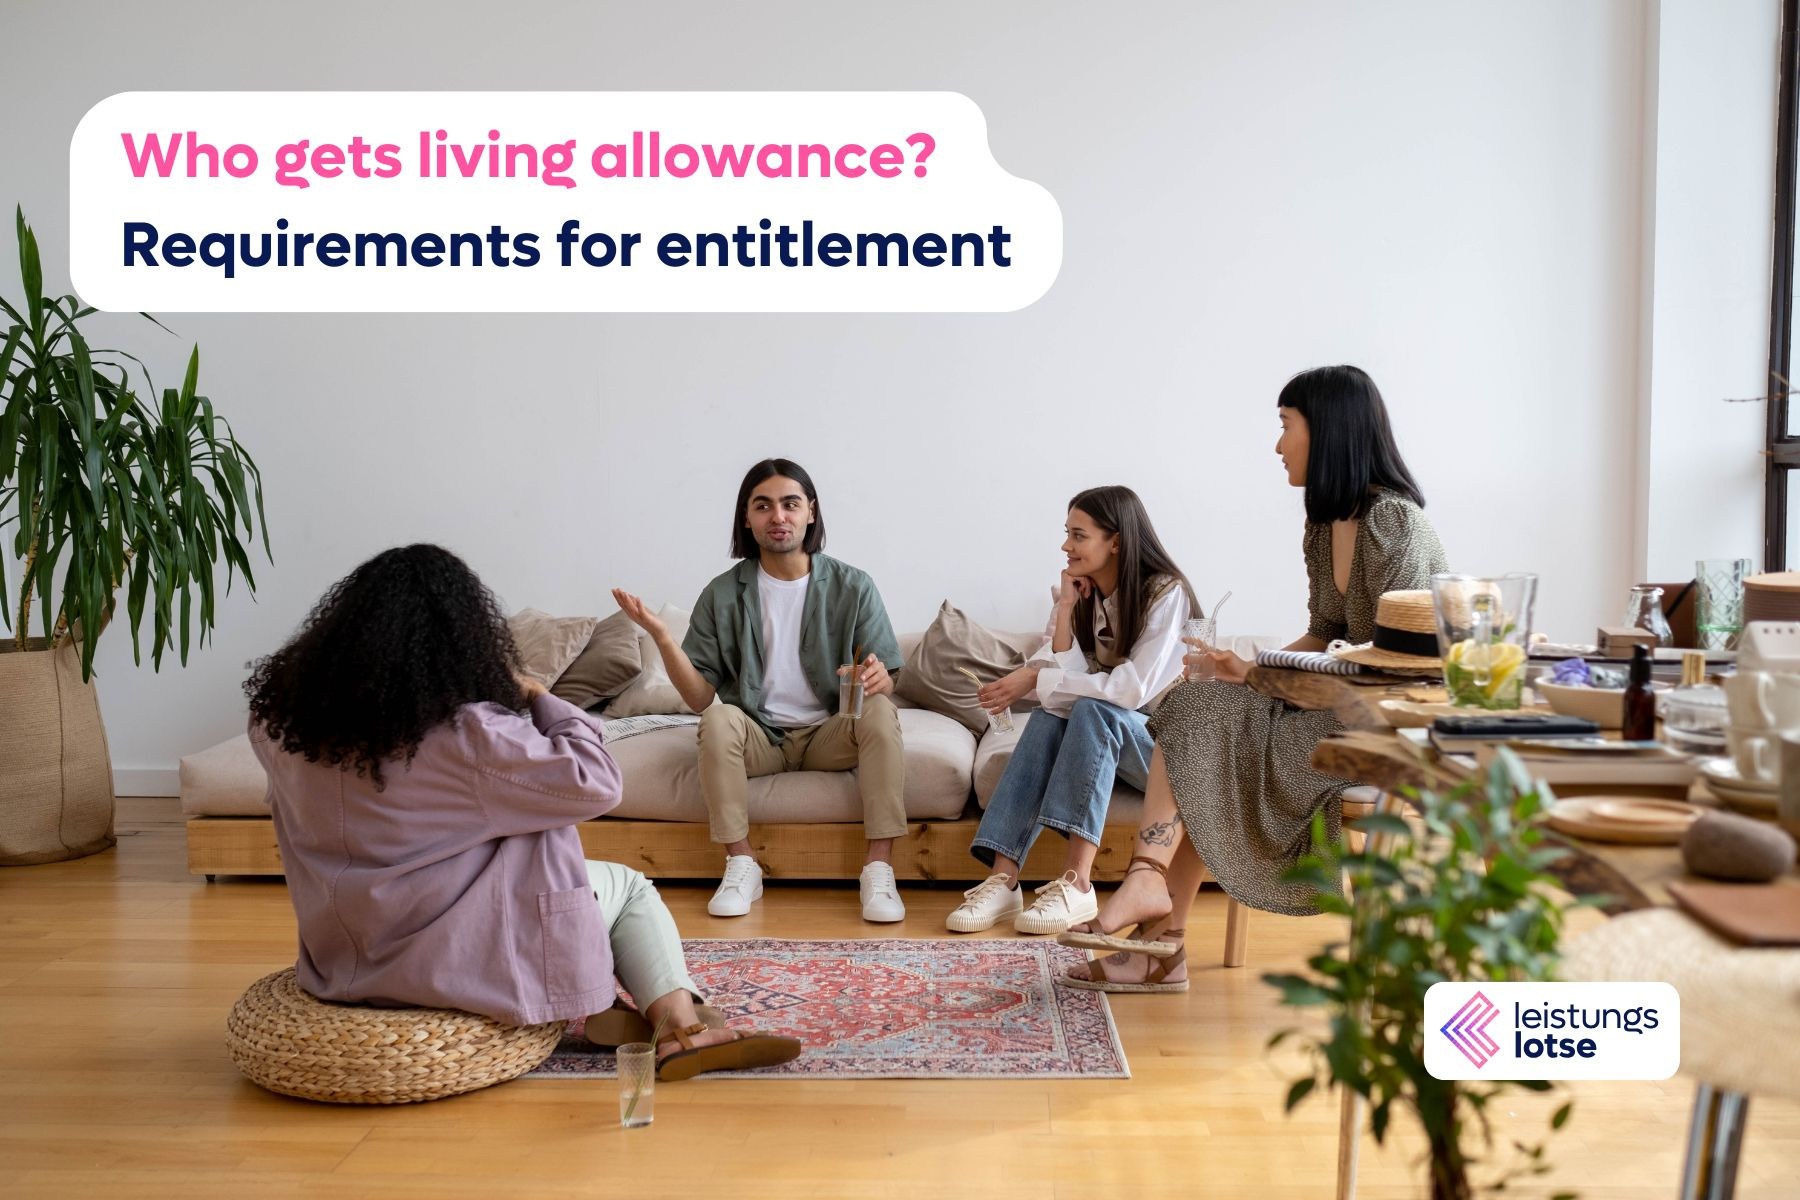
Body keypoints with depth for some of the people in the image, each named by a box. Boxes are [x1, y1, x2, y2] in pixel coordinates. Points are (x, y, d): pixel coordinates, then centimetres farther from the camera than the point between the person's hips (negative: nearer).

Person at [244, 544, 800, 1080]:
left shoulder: (280, 717, -6)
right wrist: (535, 696, -6)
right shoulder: (465, 733, -26)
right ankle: (683, 1026, 7)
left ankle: (595, 1007, 23)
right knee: (629, 886, 15)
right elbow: (597, 781, -20)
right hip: (450, 956, -7)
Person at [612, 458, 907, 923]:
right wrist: (661, 636, -22)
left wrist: (876, 677, -28)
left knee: (880, 712, -30)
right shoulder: (723, 594, -3)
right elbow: (700, 697, -6)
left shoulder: (852, 586, -3)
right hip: (758, 735, 0)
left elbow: (886, 682, -3)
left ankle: (879, 870, -27)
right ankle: (741, 865, -20)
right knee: (719, 718, -32)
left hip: (829, 733, 0)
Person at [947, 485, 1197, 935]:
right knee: (1049, 717, -26)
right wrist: (1065, 610, -16)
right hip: (1102, 735, 5)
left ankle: (1076, 884, -38)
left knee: (1091, 710, -33)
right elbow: (1068, 680, -7)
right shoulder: (1079, 592, 4)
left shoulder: (1166, 593, -14)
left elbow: (1133, 690, -26)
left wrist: (1036, 681, -25)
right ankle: (1003, 880, -35)